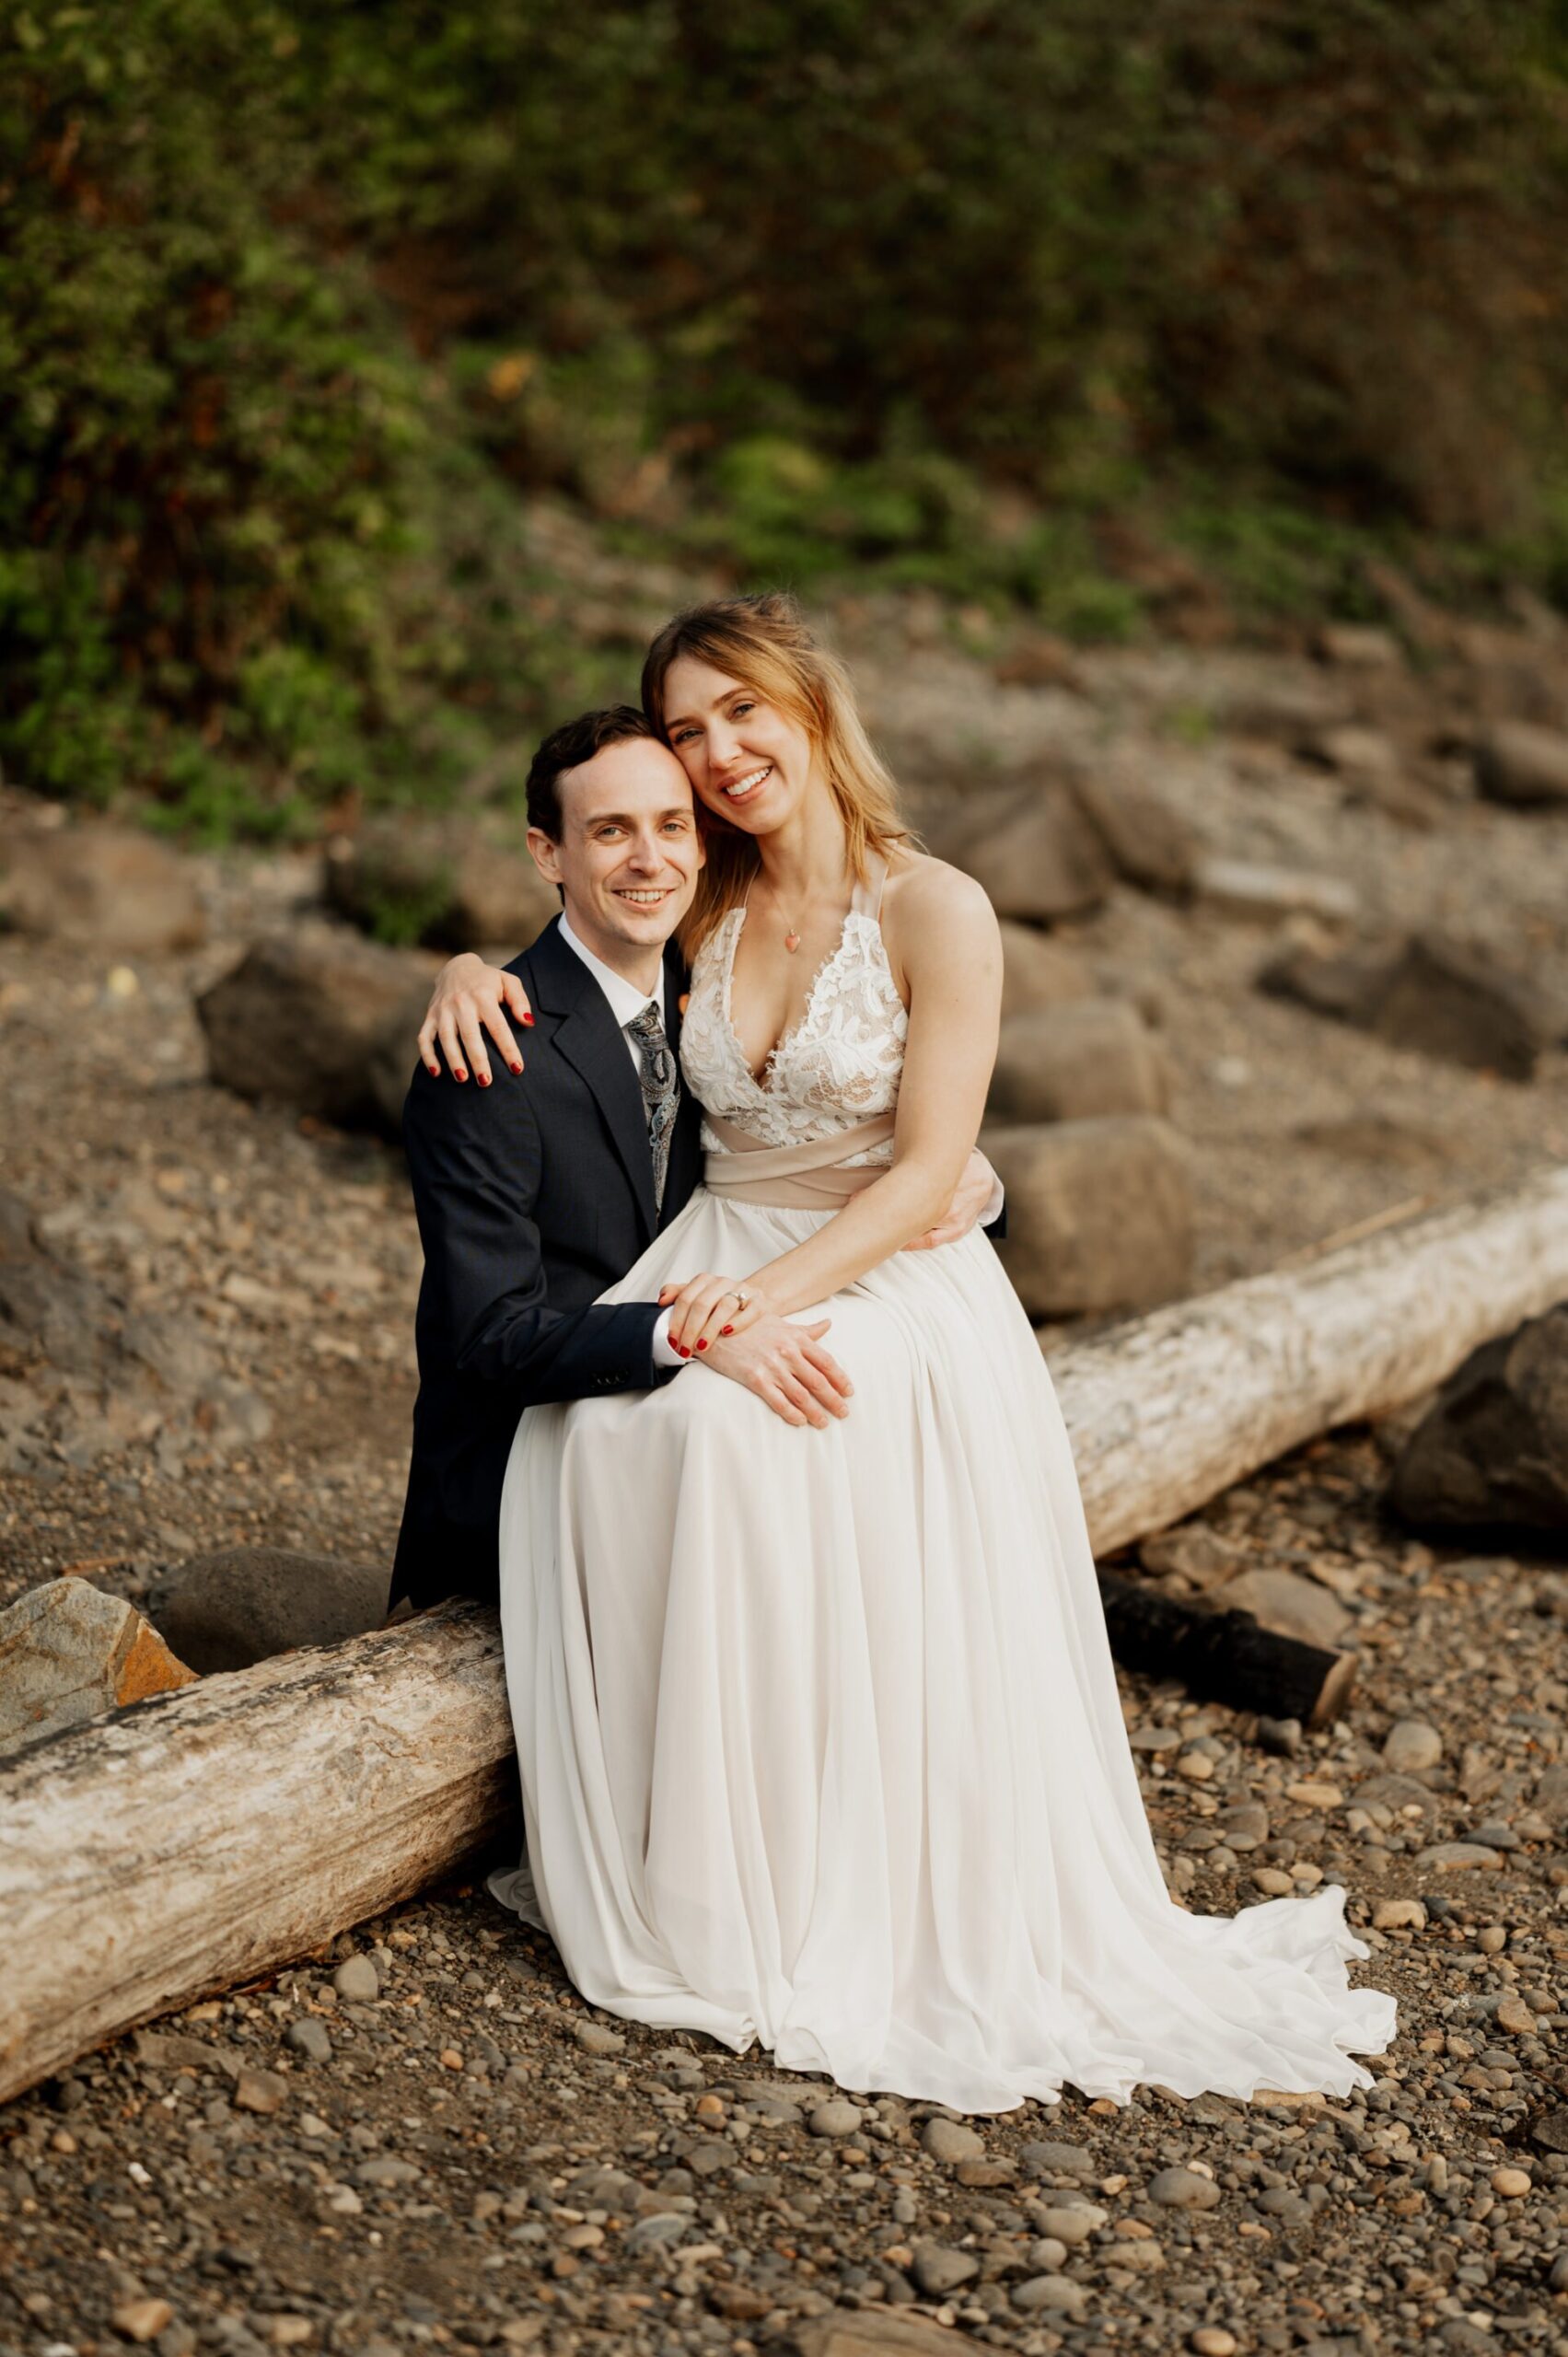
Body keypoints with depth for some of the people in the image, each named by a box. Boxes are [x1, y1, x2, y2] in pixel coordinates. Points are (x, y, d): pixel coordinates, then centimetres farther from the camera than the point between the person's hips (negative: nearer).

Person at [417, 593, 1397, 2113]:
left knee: (731, 1424, -35)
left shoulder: (936, 913, -7)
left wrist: (776, 1293, -25)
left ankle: (834, 1914, -21)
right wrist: (472, 973, -2)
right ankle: (664, 1882, -17)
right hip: (720, 1261, 5)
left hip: (890, 1285, -5)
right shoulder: (706, 914, 9)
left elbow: (927, 1171, -12)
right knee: (604, 1427, -28)